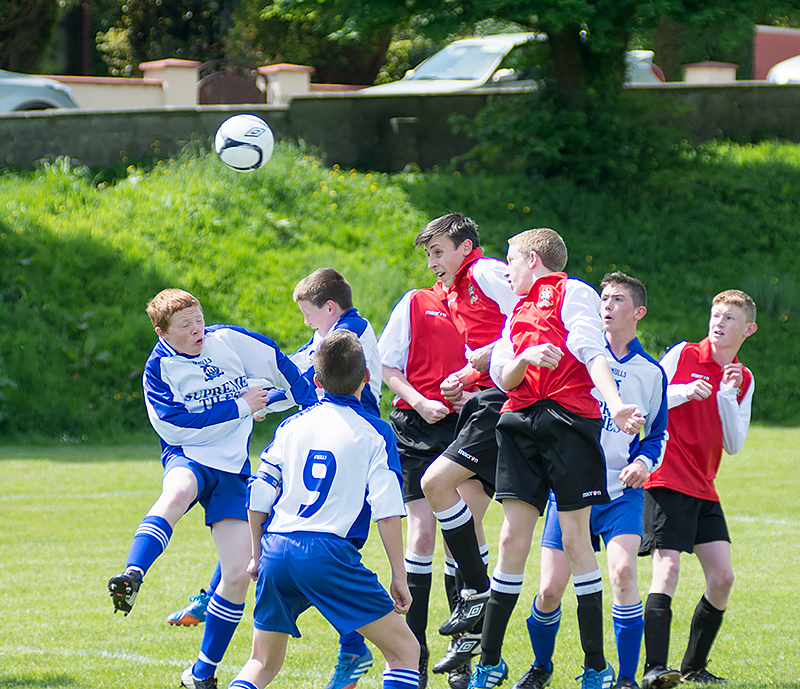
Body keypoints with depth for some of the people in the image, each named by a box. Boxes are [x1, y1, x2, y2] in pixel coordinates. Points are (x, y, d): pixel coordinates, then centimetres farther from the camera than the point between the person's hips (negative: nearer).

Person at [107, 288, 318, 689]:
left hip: (233, 468, 3)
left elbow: (281, 365, 13)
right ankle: (131, 577, -56)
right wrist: (242, 407, -15)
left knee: (238, 576, -6)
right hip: (188, 459, -3)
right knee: (176, 493, -43)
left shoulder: (229, 340, 1)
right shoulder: (159, 368, -5)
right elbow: (176, 425, -16)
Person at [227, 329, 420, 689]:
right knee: (404, 649, 3)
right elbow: (387, 511, -5)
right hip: (328, 552, -5)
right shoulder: (375, 432, 1)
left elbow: (257, 498, 14)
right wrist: (399, 575, 2)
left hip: (276, 550, 5)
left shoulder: (291, 425, 14)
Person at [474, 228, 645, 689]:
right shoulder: (518, 314, 25)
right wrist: (526, 358, -10)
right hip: (522, 424, 6)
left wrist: (615, 404, -23)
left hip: (569, 421, -5)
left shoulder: (573, 293, 6)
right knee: (513, 538, 2)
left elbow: (593, 353, -8)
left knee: (575, 538, -4)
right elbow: (504, 377, 13)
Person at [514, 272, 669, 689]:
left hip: (622, 491, 0)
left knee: (622, 570, -23)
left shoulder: (651, 372, 9)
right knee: (550, 589, -3)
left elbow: (657, 434, 17)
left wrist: (644, 461, -5)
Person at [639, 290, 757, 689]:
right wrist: (684, 391, -18)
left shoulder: (743, 380, 13)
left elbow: (733, 444, 5)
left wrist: (727, 394, -7)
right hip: (667, 480, -6)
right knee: (667, 567, -17)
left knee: (722, 576, 0)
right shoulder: (683, 354, 0)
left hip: (703, 489, 6)